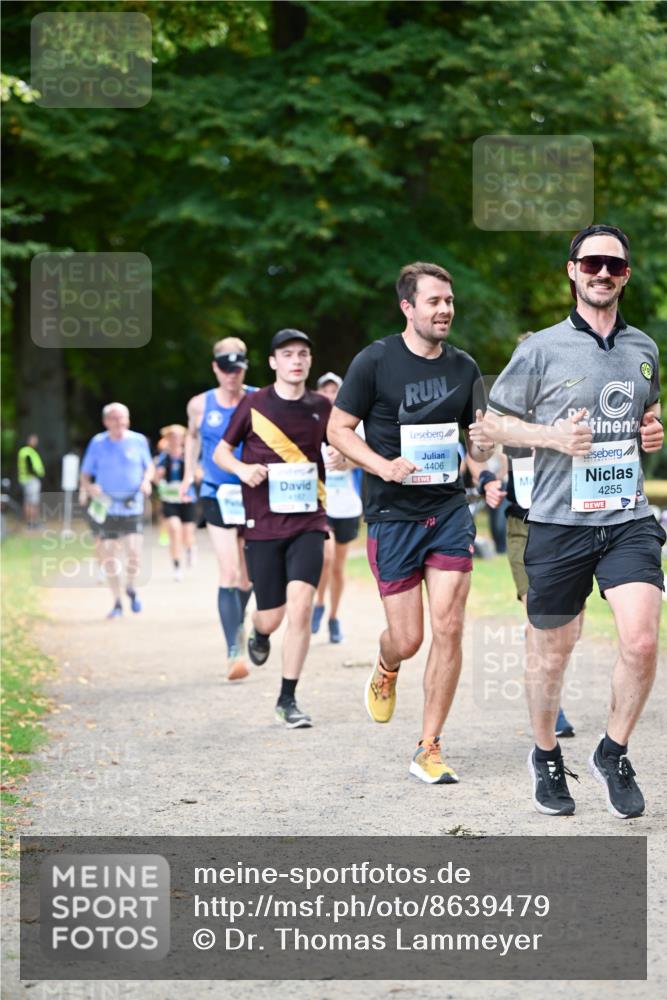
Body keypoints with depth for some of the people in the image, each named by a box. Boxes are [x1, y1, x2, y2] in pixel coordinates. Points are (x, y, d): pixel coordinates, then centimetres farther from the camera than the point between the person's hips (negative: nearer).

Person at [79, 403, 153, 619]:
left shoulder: (138, 441, 3)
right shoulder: (98, 443, 1)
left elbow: (149, 466, 16)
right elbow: (85, 474, 5)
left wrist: (146, 480, -6)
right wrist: (88, 487, -16)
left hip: (132, 506, 0)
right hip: (106, 507, 0)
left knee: (134, 553, -13)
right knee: (109, 556, 1)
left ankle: (131, 588, 17)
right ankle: (117, 602, 16)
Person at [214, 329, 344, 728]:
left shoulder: (321, 407, 5)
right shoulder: (254, 405, 0)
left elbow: (339, 448, 19)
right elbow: (221, 451, 8)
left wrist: (340, 457, -5)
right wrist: (242, 468, -13)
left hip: (308, 522, 1)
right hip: (264, 525, -1)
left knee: (301, 606, -15)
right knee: (271, 617, 2)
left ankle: (288, 699, -3)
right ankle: (260, 634, 43)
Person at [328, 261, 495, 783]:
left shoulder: (464, 367, 7)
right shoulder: (375, 361, -5)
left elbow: (478, 446, 16)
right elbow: (339, 429, 0)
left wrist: (487, 441, -8)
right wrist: (383, 465, -16)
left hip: (450, 510, 3)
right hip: (393, 514, -3)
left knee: (448, 629, -7)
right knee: (407, 640, -1)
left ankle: (429, 750, 5)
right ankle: (385, 672, 38)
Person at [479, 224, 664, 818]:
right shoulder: (542, 349, -2)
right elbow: (493, 421, 4)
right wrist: (552, 436, -12)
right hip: (559, 523, -2)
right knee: (553, 654, 9)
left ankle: (614, 753, 6)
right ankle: (546, 759, 33)